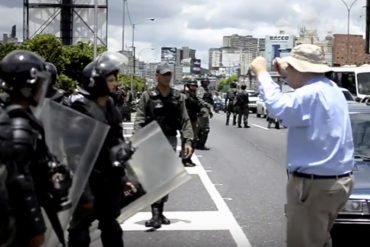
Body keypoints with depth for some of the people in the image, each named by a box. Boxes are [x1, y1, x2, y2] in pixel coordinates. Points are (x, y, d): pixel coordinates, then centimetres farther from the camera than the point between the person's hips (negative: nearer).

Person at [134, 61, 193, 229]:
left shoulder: (177, 97, 9)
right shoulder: (148, 96, -1)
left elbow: (185, 120, 8)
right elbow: (139, 120, -5)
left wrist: (188, 140, -2)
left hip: (171, 140, 4)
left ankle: (160, 212, 21)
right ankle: (155, 214, -14)